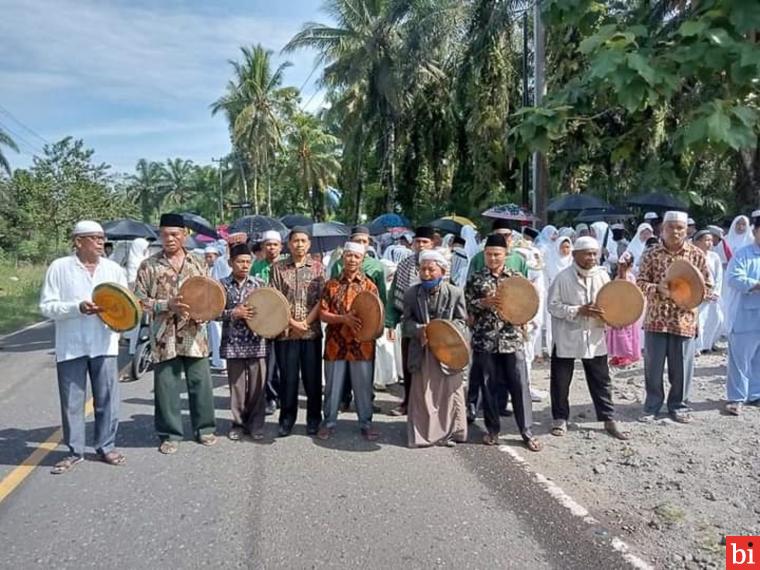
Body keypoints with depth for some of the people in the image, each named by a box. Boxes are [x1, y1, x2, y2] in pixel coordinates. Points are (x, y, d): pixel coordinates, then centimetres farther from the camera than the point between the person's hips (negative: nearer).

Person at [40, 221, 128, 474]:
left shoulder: (113, 268, 8)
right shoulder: (59, 267, -1)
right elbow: (46, 306, -4)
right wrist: (77, 308, -18)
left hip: (104, 345, 2)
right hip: (70, 347, -2)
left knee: (107, 399, 6)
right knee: (71, 402, 7)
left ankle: (106, 447, 21)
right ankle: (74, 451, 21)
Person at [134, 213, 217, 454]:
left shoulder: (198, 263, 6)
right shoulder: (149, 266, 0)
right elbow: (140, 300, -2)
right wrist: (167, 305, -15)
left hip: (194, 334, 2)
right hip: (164, 336, -1)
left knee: (200, 382, 7)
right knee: (166, 386, 5)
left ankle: (204, 428, 23)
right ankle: (169, 434, 19)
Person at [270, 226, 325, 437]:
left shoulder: (317, 267, 5)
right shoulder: (278, 268, 5)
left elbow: (322, 299, -1)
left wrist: (306, 322, -11)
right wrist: (292, 322, -9)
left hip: (312, 332, 0)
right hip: (285, 332, 0)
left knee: (312, 377, 6)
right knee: (287, 377, 5)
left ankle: (314, 419, 19)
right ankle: (286, 420, 18)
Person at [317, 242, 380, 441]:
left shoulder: (369, 285, 2)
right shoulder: (331, 284, 4)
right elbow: (323, 314, -2)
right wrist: (344, 318, -17)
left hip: (362, 344, -1)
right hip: (335, 344, 1)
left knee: (363, 386, 7)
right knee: (332, 385, 10)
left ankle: (365, 423, 20)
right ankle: (329, 422, 23)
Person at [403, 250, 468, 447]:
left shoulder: (455, 293, -4)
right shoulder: (411, 293, 2)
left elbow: (461, 321, -2)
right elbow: (407, 321, 2)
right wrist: (420, 330, -18)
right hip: (422, 351, 1)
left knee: (449, 392, 7)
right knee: (422, 393, 7)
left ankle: (449, 432, 22)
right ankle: (422, 433, 19)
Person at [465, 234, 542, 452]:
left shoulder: (516, 277, 5)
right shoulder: (476, 279, 3)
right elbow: (466, 305, 0)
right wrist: (483, 303, -16)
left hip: (512, 339, 0)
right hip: (485, 340, 0)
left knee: (520, 386, 0)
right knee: (489, 386, 8)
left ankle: (527, 432, 11)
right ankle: (493, 430, 21)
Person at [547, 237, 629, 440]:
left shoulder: (602, 276, 0)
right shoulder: (563, 278, -11)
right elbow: (553, 306, -12)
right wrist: (578, 311, -21)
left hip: (594, 337, 3)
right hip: (567, 337, -3)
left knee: (601, 380, 9)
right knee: (561, 381, 7)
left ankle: (608, 420, 21)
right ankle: (560, 419, 22)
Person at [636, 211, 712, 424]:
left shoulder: (696, 254, 1)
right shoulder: (652, 253, 1)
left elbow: (707, 285, 5)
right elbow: (640, 282, 0)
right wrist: (657, 289, -19)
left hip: (684, 320, 0)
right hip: (656, 319, 0)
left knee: (681, 367, 8)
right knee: (653, 366, 7)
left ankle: (678, 406, 25)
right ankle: (652, 406, 21)